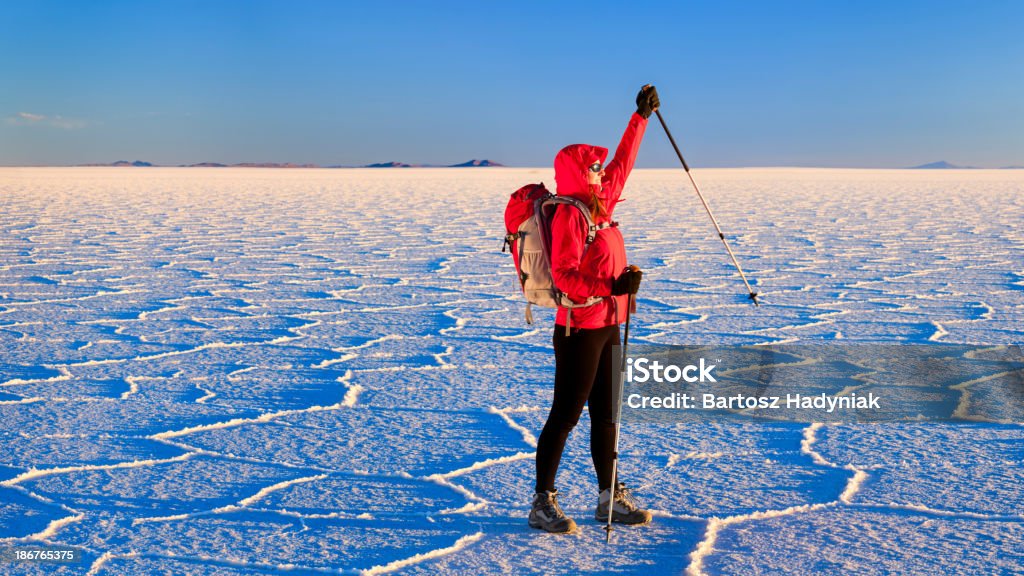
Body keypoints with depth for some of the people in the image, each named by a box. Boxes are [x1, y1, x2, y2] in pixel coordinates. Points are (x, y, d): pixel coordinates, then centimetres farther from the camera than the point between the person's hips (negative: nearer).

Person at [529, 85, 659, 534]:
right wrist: (612, 287, -31)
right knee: (565, 415, -3)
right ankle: (542, 504, 7)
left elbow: (622, 164, 25)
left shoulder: (598, 205, 11)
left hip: (607, 327, 9)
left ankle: (610, 498, 24)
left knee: (605, 414, 14)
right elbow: (564, 276, -22)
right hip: (580, 330, -9)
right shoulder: (569, 214, -15)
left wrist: (641, 116, 30)